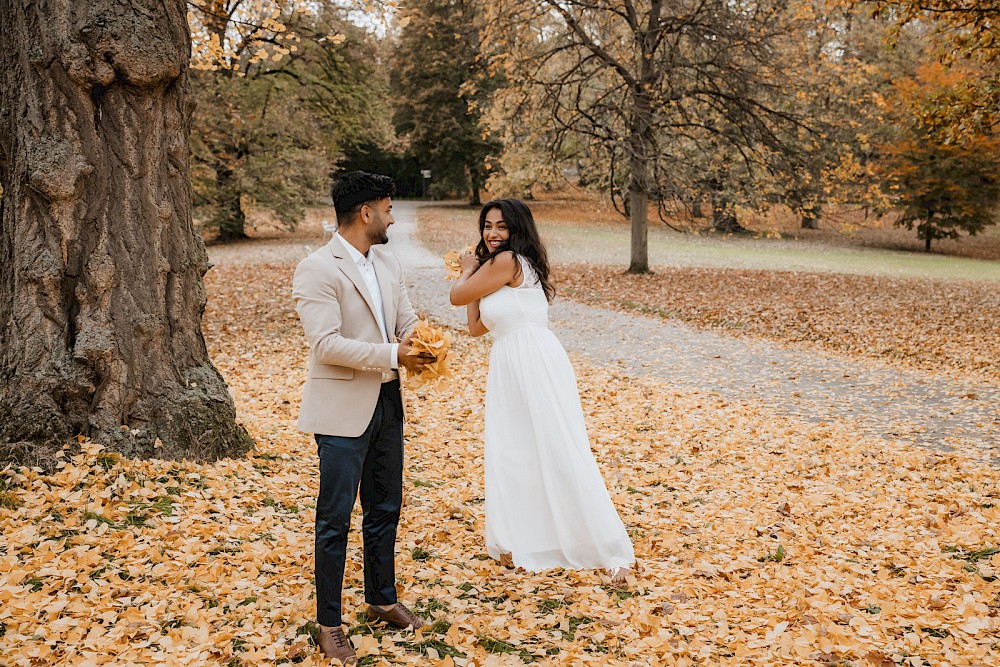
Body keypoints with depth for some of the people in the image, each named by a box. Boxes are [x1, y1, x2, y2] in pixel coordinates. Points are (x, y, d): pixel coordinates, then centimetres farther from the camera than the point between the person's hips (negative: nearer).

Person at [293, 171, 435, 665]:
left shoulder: (387, 264, 9)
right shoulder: (317, 270, -16)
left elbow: (407, 321, 11)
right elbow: (326, 343, -23)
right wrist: (392, 354, -23)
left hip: (387, 402, 8)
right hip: (343, 408, -8)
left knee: (385, 509, 19)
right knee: (335, 520, 1)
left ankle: (382, 600, 36)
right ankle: (329, 623, 15)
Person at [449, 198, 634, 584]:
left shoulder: (506, 261, -9)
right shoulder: (491, 268, 20)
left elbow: (457, 296, -2)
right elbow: (476, 327, 17)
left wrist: (468, 271, 18)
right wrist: (471, 273, 17)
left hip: (536, 364, -10)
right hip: (510, 371, 10)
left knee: (561, 454, -9)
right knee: (513, 458, 11)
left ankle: (612, 551, -4)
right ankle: (519, 545, 24)